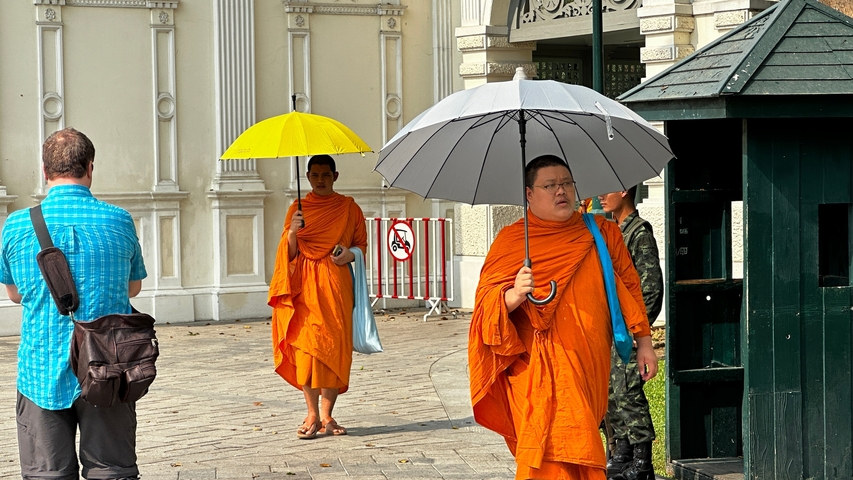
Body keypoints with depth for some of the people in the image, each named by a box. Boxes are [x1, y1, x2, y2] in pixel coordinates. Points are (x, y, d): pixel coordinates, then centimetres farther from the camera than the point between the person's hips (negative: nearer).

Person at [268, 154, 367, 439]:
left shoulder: (349, 208, 8)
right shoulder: (298, 209, 10)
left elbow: (362, 244, 13)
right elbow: (289, 253, 7)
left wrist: (350, 253, -8)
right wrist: (292, 232, -13)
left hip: (336, 284, 0)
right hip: (305, 285, 0)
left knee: (334, 346, -5)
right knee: (307, 346, -7)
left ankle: (326, 415, 3)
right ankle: (312, 415, -2)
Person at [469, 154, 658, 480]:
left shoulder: (601, 233, 14)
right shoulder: (510, 241, 4)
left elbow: (629, 285, 20)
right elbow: (486, 302, 0)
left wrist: (644, 342, 18)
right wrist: (514, 295, -22)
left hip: (592, 366, 3)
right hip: (541, 369, -3)